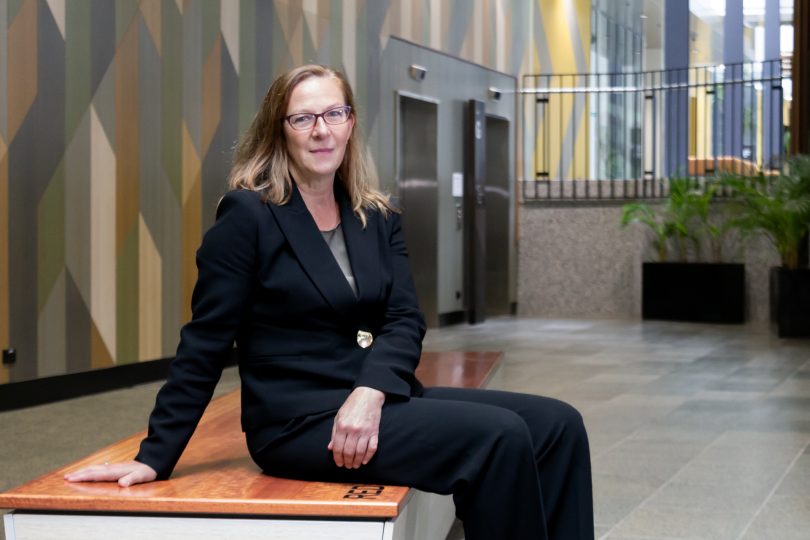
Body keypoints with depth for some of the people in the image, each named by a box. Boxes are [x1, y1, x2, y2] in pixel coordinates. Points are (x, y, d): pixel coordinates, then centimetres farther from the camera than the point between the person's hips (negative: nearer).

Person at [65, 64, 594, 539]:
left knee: (558, 425, -10)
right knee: (499, 437, -25)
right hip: (299, 419, -7)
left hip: (378, 399, 7)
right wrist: (155, 458, -7)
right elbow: (205, 344, -5)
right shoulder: (249, 215, -6)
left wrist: (370, 393, -20)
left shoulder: (379, 218, 11)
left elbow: (406, 322, 1)